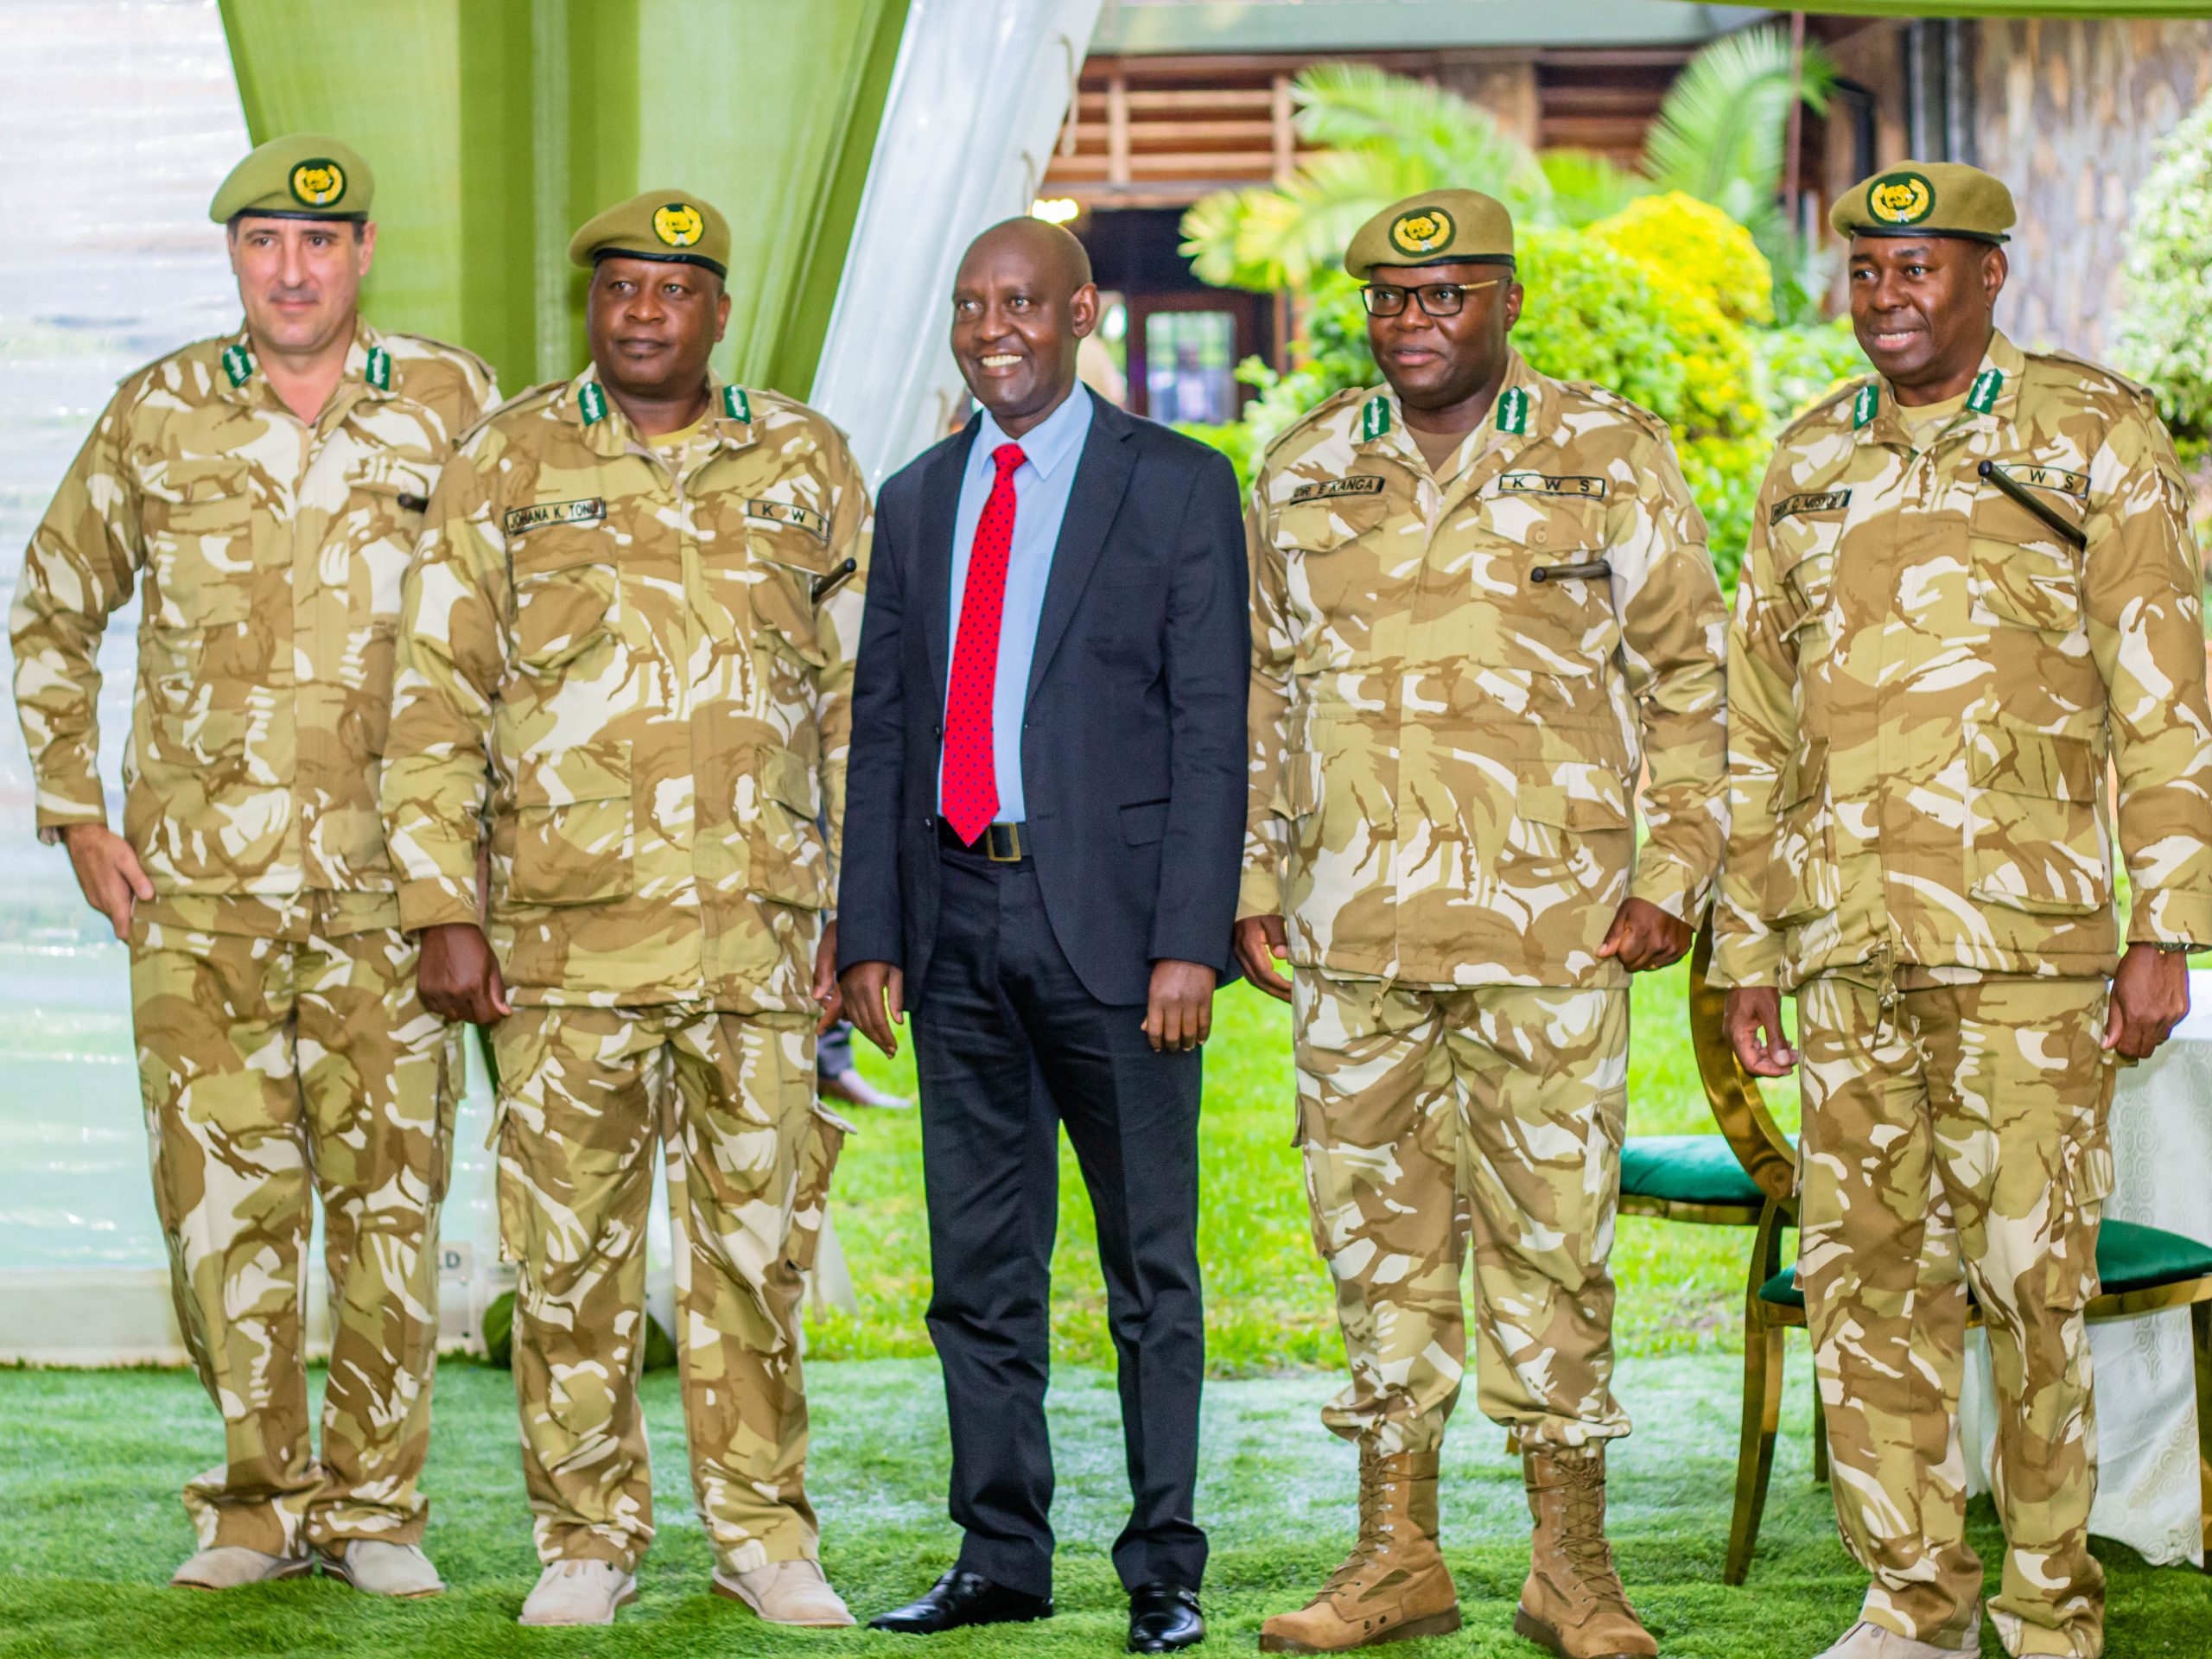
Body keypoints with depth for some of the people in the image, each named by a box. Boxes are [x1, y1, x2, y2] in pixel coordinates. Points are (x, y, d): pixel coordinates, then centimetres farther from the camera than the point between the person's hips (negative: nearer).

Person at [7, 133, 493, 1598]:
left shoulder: (452, 407, 3)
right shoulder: (160, 415, 6)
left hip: (389, 882, -1)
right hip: (199, 885, 1)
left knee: (390, 1193, 0)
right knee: (223, 1193, 0)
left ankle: (377, 1505, 10)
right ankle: (260, 1504, 11)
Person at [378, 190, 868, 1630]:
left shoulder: (806, 467, 10)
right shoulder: (510, 465, 5)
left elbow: (860, 694, 12)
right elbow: (439, 693, 3)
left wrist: (861, 907, 6)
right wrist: (445, 908, -3)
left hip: (761, 923, 1)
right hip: (568, 925, -1)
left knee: (759, 1238, 4)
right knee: (572, 1244, 2)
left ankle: (764, 1531, 14)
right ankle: (589, 1540, 13)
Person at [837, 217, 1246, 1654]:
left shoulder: (1177, 486, 0)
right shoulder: (917, 501, 14)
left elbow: (1212, 728, -5)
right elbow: (883, 727, 15)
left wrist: (1189, 941, -13)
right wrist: (872, 932, 7)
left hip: (1107, 916, -5)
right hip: (957, 915, 5)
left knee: (1150, 1264, 1)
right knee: (979, 1266, 8)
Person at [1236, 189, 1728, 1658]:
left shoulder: (1612, 458, 3)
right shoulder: (1306, 474, 12)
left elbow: (1686, 680, 4)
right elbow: (1265, 691, 18)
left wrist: (1672, 874, -3)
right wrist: (1253, 880, 11)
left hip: (1550, 924, -3)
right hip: (1353, 929, 3)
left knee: (1551, 1231, -1)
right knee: (1379, 1228, 6)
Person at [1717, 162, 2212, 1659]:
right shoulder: (1810, 466, 15)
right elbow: (1760, 730, 19)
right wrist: (1747, 948, 15)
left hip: (2023, 932, -5)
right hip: (1846, 942, 5)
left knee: (2032, 1276, -4)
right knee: (1868, 1271, 6)